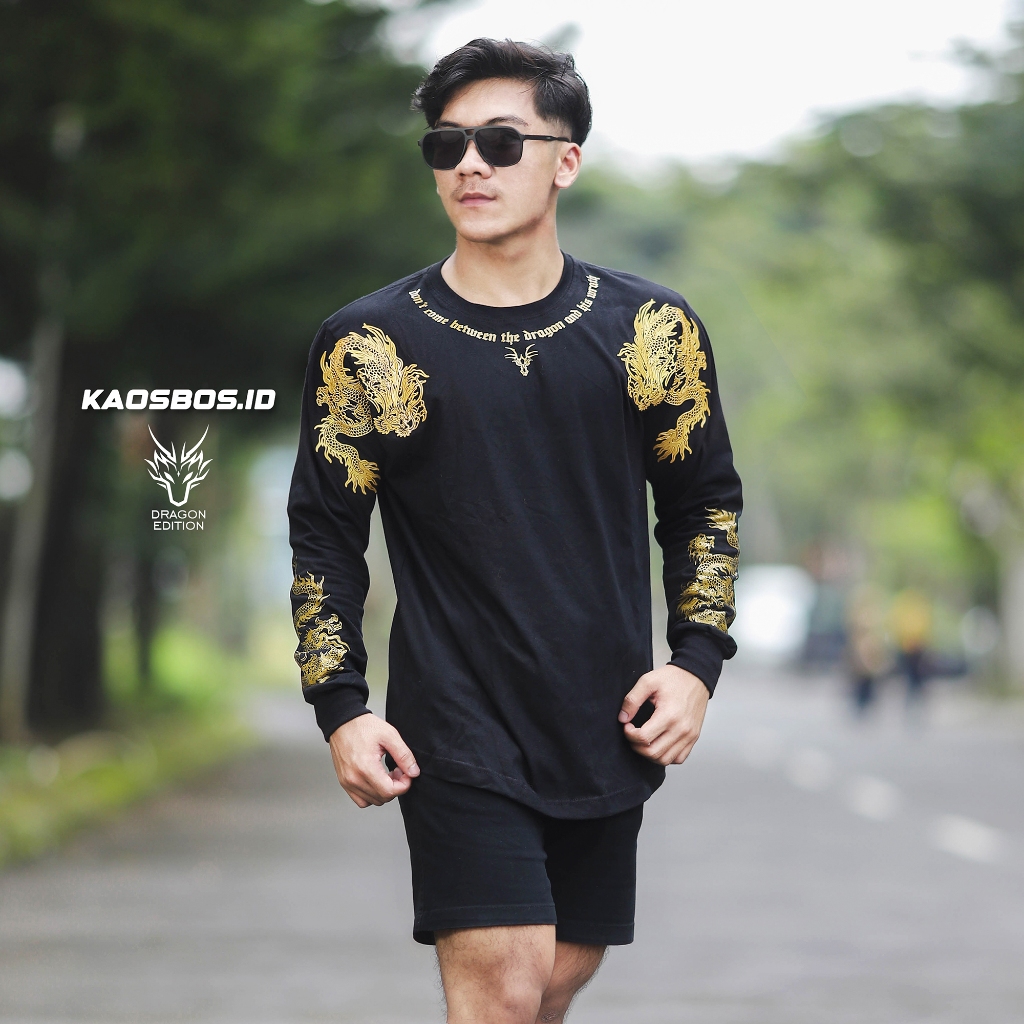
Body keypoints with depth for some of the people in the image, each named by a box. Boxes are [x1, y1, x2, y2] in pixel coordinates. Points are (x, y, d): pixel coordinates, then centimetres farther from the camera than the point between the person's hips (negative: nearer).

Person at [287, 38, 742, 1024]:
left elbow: (704, 503, 12)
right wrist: (341, 708, -4)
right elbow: (324, 535, 3)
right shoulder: (370, 343, -2)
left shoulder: (651, 330, 3)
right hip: (455, 730, -3)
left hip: (607, 730, 3)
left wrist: (696, 661, 1)